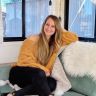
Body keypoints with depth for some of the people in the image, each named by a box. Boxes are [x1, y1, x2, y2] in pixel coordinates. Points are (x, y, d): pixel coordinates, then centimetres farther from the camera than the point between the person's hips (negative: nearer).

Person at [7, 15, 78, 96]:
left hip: (36, 77, 5)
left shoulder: (56, 42, 11)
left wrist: (61, 31, 7)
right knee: (39, 73, -37)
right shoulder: (32, 39, -3)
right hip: (19, 73, -5)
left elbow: (74, 38, 14)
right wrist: (43, 70, -17)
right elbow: (25, 60, -10)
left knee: (52, 83, -29)